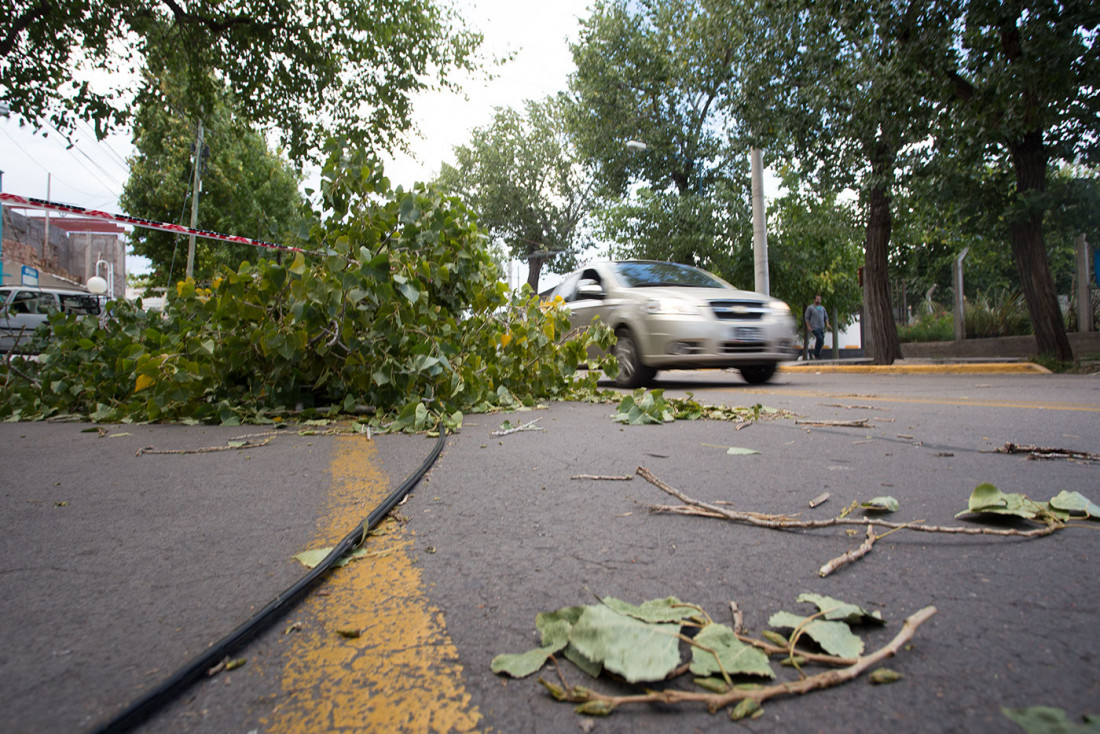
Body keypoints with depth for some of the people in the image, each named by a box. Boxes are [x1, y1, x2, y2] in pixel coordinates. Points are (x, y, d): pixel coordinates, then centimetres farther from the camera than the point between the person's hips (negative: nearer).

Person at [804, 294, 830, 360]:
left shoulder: (822, 308, 18)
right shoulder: (810, 307, 3)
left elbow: (826, 317, 20)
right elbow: (807, 317, 1)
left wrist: (827, 324, 3)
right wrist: (808, 326, -10)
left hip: (821, 327, 6)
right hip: (814, 327, -6)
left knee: (821, 342, 3)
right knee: (820, 339, -22)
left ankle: (817, 355, 14)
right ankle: (816, 354, -13)